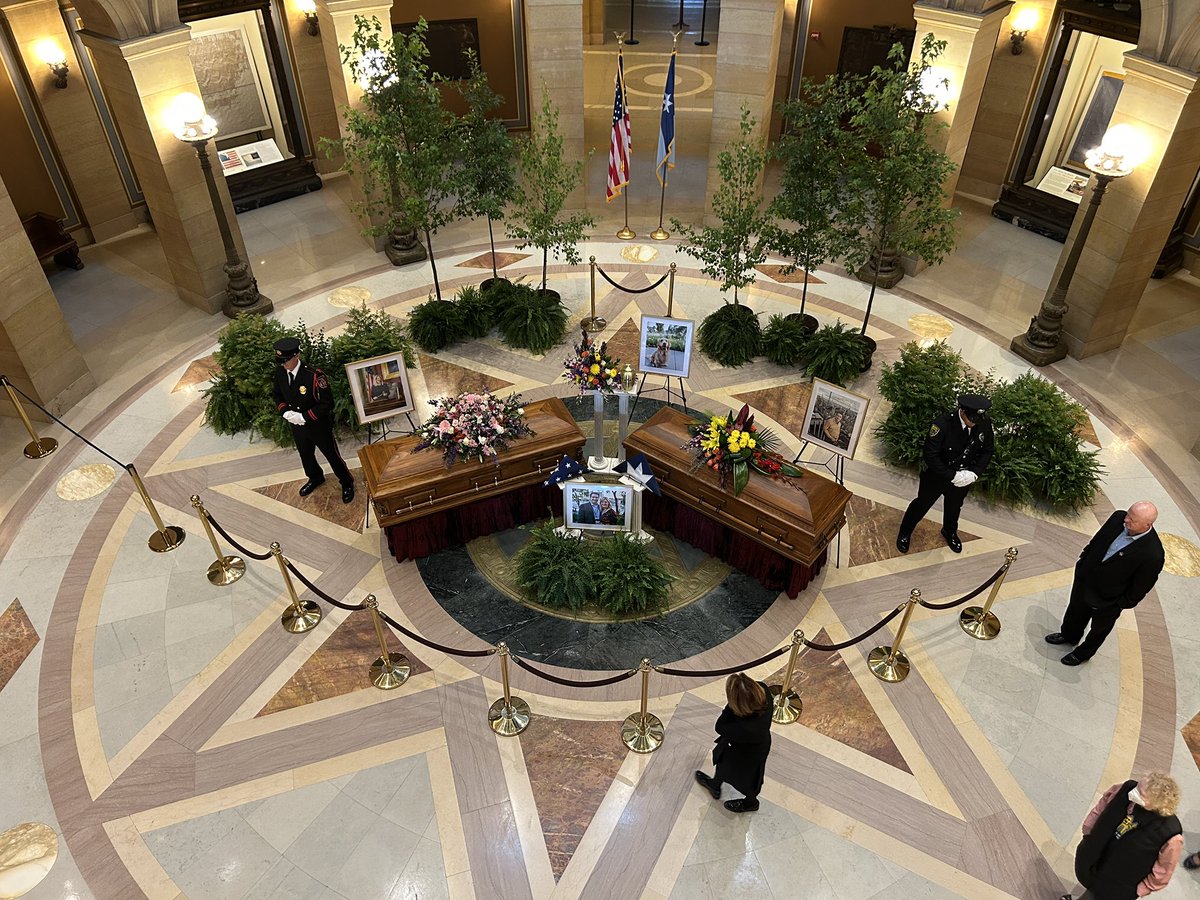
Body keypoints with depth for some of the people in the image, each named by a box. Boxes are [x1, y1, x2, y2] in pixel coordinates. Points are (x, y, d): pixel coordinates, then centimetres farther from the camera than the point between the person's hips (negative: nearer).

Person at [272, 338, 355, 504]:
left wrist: (304, 417, -27)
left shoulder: (314, 375, -32)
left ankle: (347, 484, 38)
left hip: (319, 426, -6)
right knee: (305, 455, 27)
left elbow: (327, 404, -25)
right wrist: (285, 411, -13)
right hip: (297, 426, 6)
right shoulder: (280, 372, -13)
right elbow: (278, 395, 5)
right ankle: (315, 478, 56)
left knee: (332, 456, 14)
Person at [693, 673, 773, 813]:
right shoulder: (762, 688, -36)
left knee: (744, 777, 29)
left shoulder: (746, 728, -51)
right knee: (724, 756, 34)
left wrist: (731, 705, -41)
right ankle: (715, 785, 66)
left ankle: (751, 802, 63)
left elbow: (720, 728, -32)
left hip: (749, 754, -6)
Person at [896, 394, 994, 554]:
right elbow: (930, 455, -28)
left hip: (964, 479, 4)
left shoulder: (984, 425, -20)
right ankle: (905, 532, 46)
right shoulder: (942, 425, -34)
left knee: (954, 507, 29)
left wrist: (974, 473, -18)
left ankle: (950, 532, 59)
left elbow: (987, 451, -5)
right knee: (922, 504, 20)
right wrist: (952, 476, -29)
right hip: (935, 476, -4)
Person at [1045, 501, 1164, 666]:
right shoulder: (1119, 517, -20)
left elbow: (1140, 588, -20)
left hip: (1107, 601, -5)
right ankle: (1069, 635, 61)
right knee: (1075, 611, 31)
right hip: (1085, 578, 5)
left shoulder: (1152, 555, -35)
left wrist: (1121, 604, -10)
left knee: (1099, 628, 25)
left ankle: (1083, 653, 53)